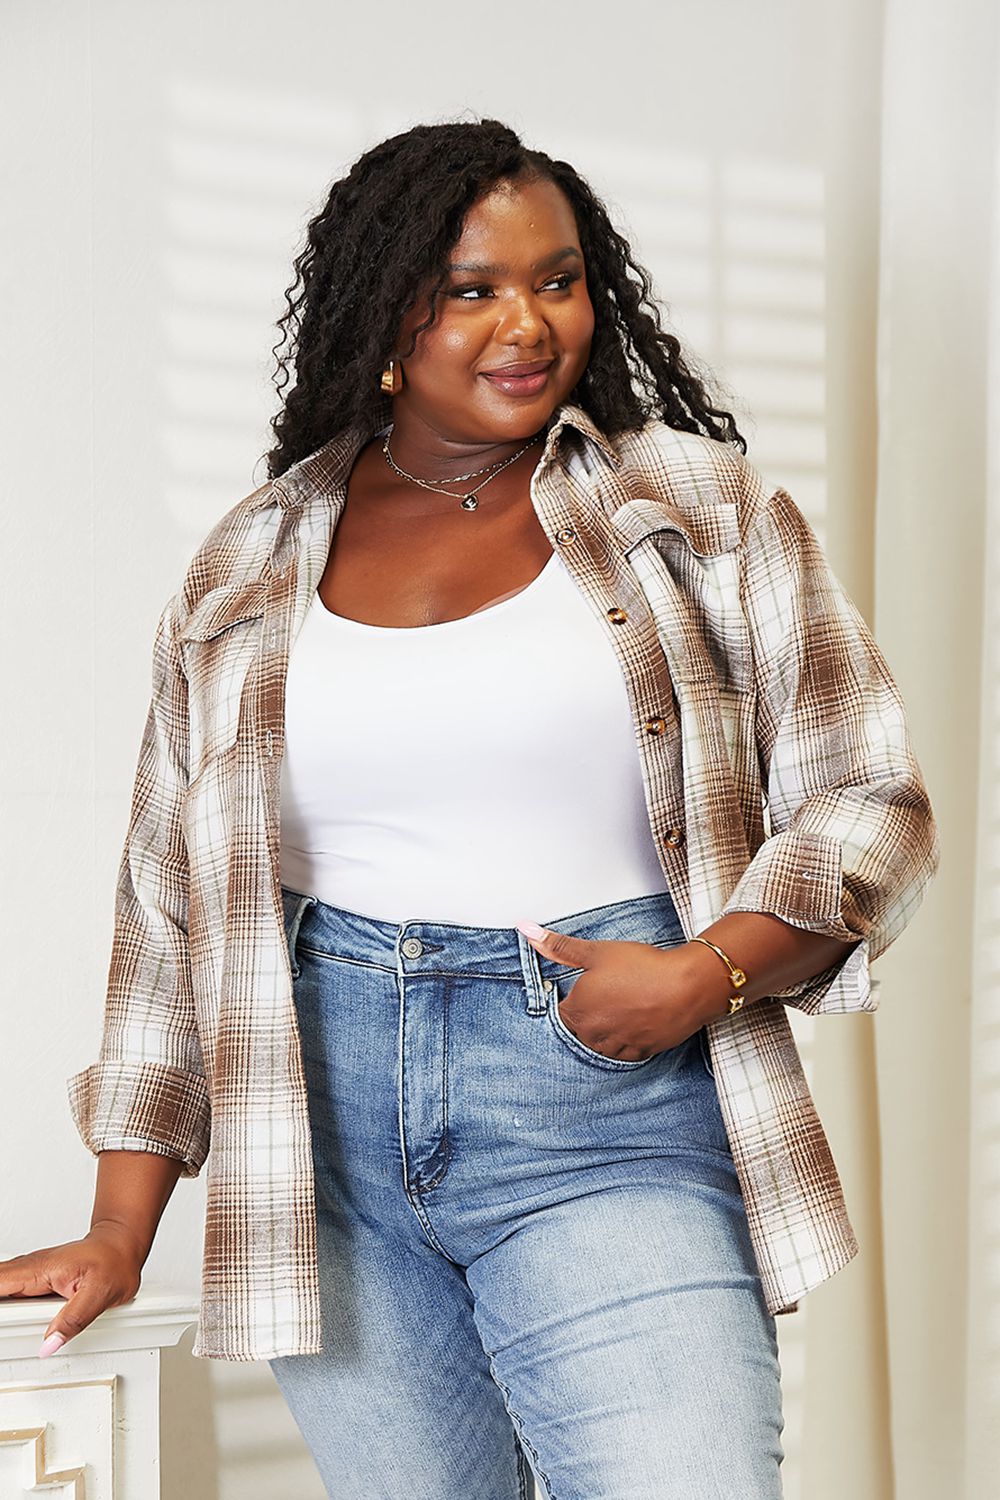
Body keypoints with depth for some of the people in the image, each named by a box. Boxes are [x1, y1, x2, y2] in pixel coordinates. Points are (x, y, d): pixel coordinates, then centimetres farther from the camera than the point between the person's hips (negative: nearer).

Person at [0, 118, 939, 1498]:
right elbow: (173, 903, 12)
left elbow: (867, 802, 4)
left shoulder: (696, 506, 4)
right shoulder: (253, 569, 9)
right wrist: (122, 1231, 9)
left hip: (608, 1119, -2)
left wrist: (709, 972, -14)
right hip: (328, 1110, 2)